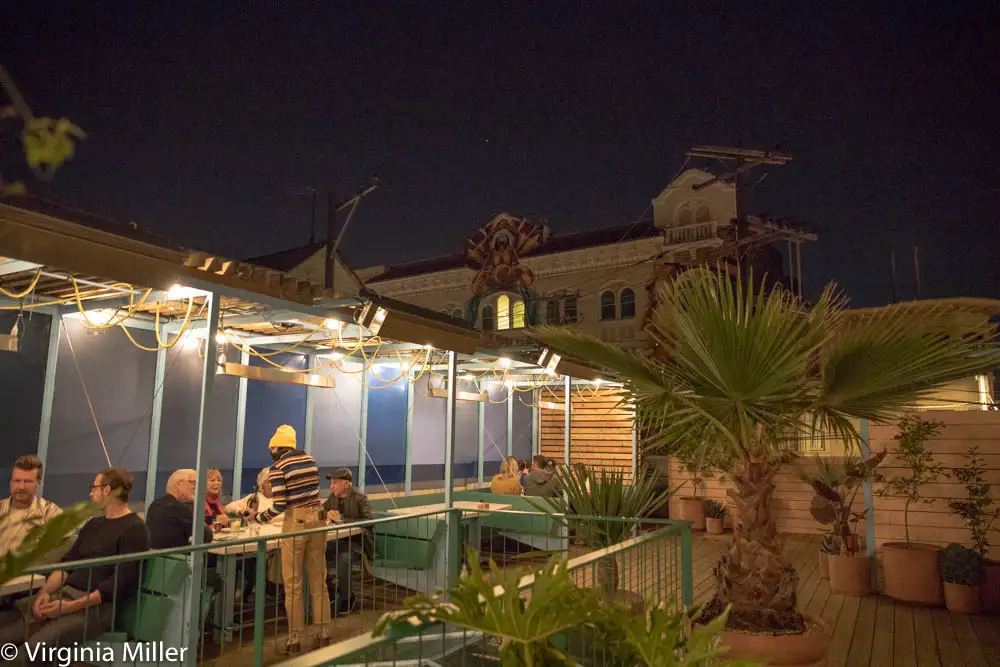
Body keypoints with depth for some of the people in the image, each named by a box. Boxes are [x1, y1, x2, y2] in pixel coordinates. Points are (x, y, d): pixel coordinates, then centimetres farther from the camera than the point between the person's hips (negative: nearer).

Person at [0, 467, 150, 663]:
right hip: (63, 594, 8)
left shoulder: (135, 530, -8)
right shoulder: (92, 524, 20)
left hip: (96, 605, -8)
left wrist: (71, 607, -18)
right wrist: (45, 591, -5)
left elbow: (119, 583, -14)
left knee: (33, 649, -30)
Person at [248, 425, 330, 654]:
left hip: (296, 523, -6)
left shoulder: (278, 468, -9)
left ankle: (295, 640, 12)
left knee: (293, 585, 5)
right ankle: (324, 634, 20)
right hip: (317, 519, 6)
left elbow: (279, 506, -13)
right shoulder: (311, 460, 8)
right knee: (318, 581, 14)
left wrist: (257, 518, 4)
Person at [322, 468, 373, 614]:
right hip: (340, 541, 6)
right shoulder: (333, 497, 6)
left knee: (343, 560, -33)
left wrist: (342, 519, -25)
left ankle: (346, 598, -9)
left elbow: (370, 520, -23)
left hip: (357, 543, -6)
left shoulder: (359, 498, -12)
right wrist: (327, 514, -11)